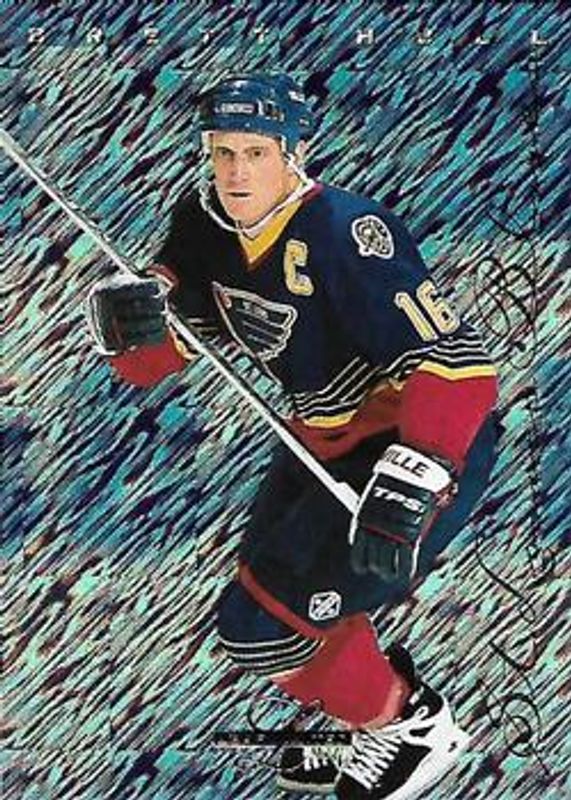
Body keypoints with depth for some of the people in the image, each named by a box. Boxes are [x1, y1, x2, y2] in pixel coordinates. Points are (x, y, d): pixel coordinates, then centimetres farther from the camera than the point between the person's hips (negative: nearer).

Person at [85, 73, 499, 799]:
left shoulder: (344, 235, -29)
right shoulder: (205, 224, -5)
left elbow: (457, 365, -34)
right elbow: (149, 362, -2)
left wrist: (403, 493, -44)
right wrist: (124, 320, -25)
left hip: (431, 444, -8)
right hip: (330, 443, 9)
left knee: (263, 623, -10)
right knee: (268, 591, 17)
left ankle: (414, 727, 14)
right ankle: (377, 740, 38)